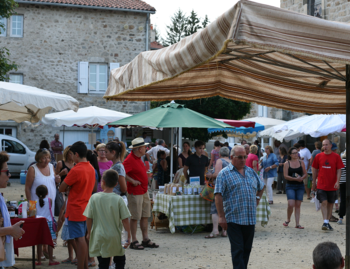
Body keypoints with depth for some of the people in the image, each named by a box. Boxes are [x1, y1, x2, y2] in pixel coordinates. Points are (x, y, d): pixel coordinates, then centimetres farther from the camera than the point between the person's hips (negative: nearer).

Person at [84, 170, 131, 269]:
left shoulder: (94, 198, -7)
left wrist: (89, 233, 13)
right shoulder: (118, 199, -10)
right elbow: (125, 220, -9)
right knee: (120, 261, 19)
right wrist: (129, 235, 0)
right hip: (115, 237, -1)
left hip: (99, 237, 1)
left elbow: (89, 218, -2)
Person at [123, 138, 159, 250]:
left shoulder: (138, 158, 11)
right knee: (135, 217, -2)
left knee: (145, 216, 12)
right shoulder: (130, 160, -18)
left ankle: (146, 240, 20)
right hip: (135, 192, -9)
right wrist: (132, 181, -23)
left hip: (144, 191, 10)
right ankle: (134, 241, 5)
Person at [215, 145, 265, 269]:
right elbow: (218, 196, -10)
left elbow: (261, 187, 30)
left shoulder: (251, 172, 14)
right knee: (238, 250, -6)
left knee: (247, 249, 11)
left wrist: (257, 199, 13)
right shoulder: (224, 174, -4)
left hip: (250, 219, 6)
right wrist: (221, 217, -15)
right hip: (234, 219, -6)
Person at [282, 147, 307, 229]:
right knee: (291, 204, -14)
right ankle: (288, 219, 11)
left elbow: (305, 174, 9)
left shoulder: (301, 163, 7)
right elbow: (286, 176, -7)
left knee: (298, 205, 3)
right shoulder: (287, 164, -1)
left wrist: (301, 178, -13)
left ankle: (297, 224, 7)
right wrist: (295, 179, -18)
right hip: (290, 186, -3)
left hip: (300, 186, 3)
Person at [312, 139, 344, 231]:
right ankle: (325, 222, -11)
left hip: (332, 185, 1)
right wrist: (314, 182, 9)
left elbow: (339, 170, -1)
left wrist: (337, 182, -13)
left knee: (330, 204, 9)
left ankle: (327, 222, 20)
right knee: (324, 203, -10)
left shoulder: (336, 157, -1)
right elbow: (315, 170, 9)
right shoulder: (318, 156, 2)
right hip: (321, 185, -1)